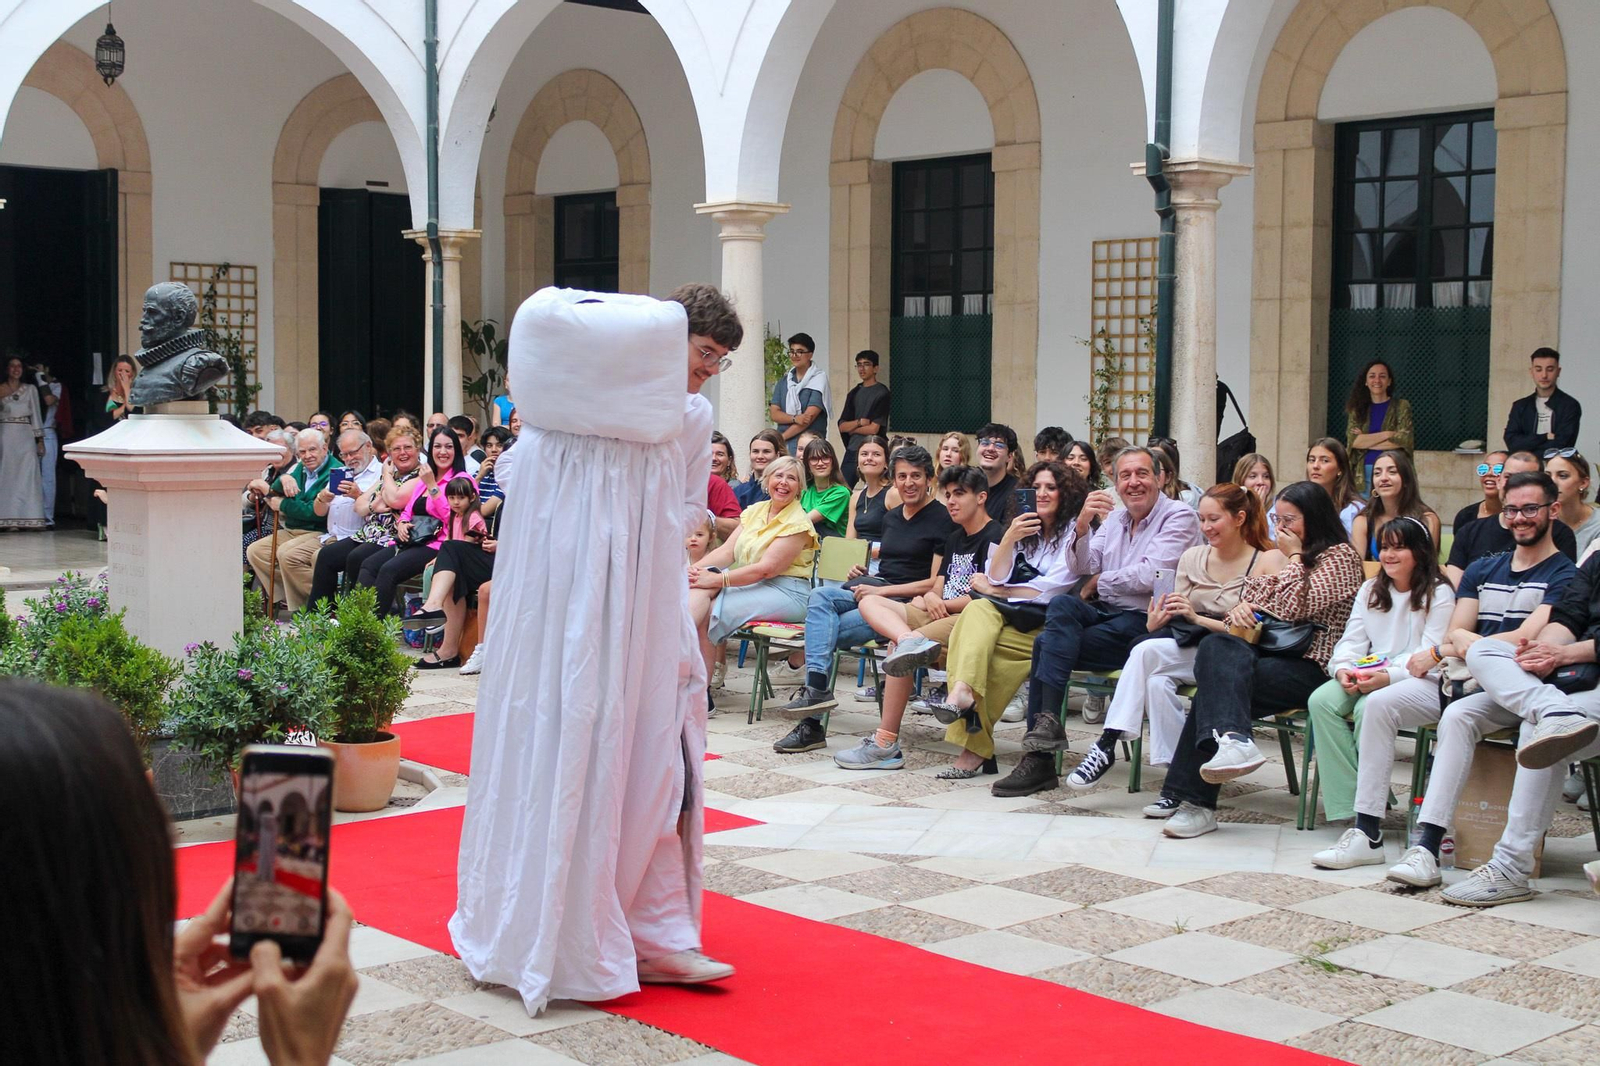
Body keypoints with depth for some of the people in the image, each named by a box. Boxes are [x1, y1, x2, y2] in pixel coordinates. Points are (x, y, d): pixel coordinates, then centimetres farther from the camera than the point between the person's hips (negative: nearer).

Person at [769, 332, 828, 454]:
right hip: (784, 444, 4)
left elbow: (810, 416, -8)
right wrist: (795, 418, -13)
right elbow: (774, 413, 8)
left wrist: (781, 438, -6)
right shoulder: (784, 381, 16)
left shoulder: (819, 379, 0)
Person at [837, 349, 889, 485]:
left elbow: (874, 428, -11)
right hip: (852, 451, 6)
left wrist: (852, 428, 2)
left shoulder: (881, 393, -4)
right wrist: (859, 422, -9)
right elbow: (842, 426, 9)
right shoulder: (854, 393, 14)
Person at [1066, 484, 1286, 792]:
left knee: (1147, 652, -30)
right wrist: (1155, 624, -11)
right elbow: (1176, 618, 13)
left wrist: (1197, 618, -18)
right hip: (1188, 646, 5)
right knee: (1157, 680, -31)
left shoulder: (1267, 561, -1)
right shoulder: (1192, 558, 15)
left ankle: (1107, 746, -24)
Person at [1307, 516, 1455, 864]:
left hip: (1424, 682, -6)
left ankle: (1368, 829, -39)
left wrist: (1388, 676, -25)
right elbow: (1352, 640, 12)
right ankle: (1348, 808, -28)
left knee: (1374, 705, -37)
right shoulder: (1370, 590, 20)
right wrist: (1343, 669, -11)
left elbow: (1431, 659, -10)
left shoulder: (1438, 594, -1)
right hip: (1369, 677, 6)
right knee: (1321, 700, -24)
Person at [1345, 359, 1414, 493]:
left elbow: (1404, 439, -6)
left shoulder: (1401, 406, 6)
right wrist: (1386, 434, -10)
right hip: (1363, 474, 2)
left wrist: (1365, 442, -4)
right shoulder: (1356, 408, 12)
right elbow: (1352, 440, -2)